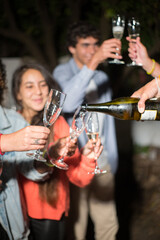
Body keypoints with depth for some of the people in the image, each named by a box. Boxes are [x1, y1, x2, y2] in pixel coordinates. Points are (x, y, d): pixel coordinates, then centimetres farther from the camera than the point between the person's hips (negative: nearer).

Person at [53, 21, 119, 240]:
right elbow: (67, 103, -30)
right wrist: (94, 61, -38)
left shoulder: (102, 78, 13)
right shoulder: (62, 73, -6)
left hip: (102, 163, 6)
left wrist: (112, 159, 14)